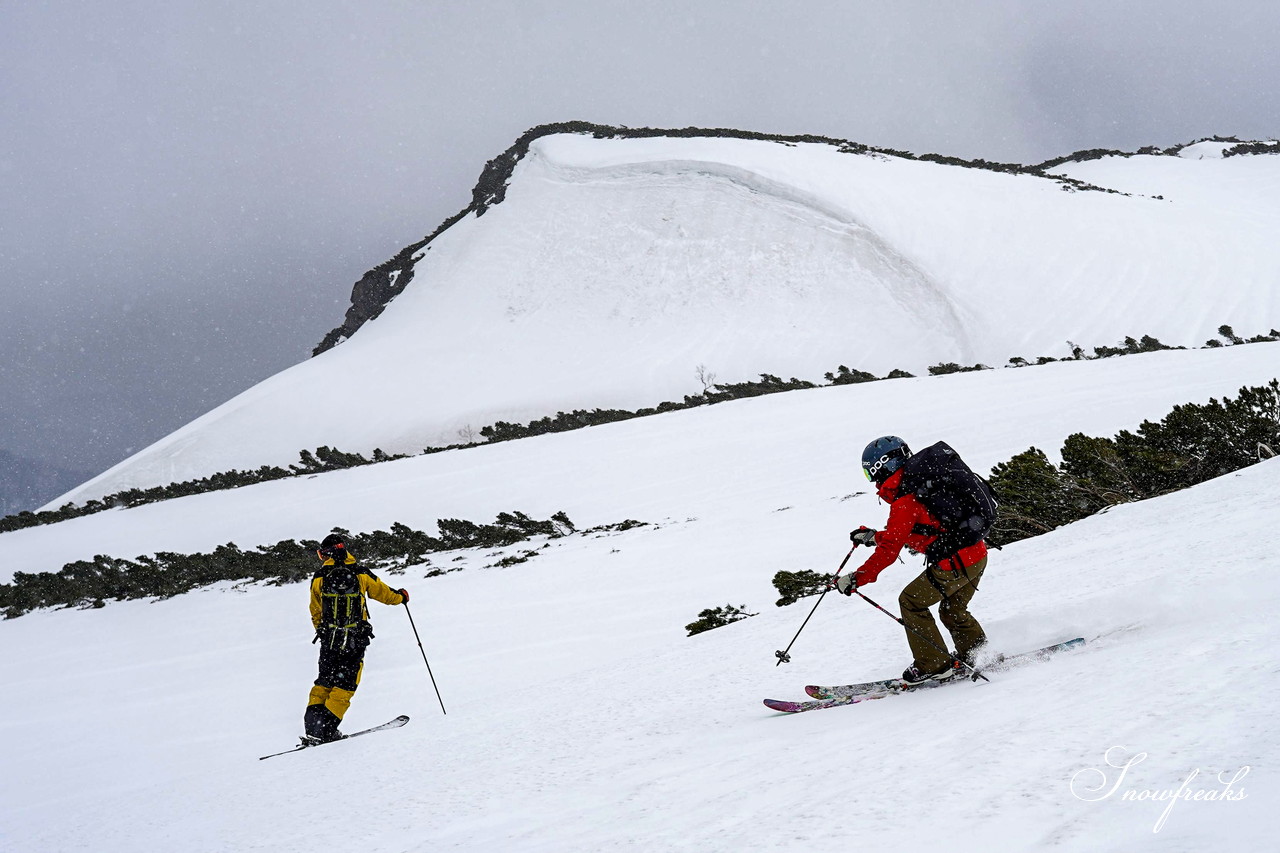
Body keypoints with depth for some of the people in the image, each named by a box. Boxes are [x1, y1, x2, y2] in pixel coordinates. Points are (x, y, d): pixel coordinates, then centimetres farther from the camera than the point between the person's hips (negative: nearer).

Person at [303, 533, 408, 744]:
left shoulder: (319, 578, 1)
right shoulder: (360, 574, -3)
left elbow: (315, 613, 13)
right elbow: (382, 592, 11)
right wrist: (400, 596, 33)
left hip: (329, 640, 2)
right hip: (355, 641, -2)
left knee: (325, 681, 17)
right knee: (345, 685, 2)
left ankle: (313, 717, 4)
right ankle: (325, 728, -7)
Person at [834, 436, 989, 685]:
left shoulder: (905, 502, -13)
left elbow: (889, 550, -17)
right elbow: (908, 534, 28)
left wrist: (856, 579, -14)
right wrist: (873, 537, 30)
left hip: (955, 563, -9)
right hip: (978, 554, 9)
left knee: (911, 601, 4)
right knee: (952, 609, 26)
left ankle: (933, 665, 6)